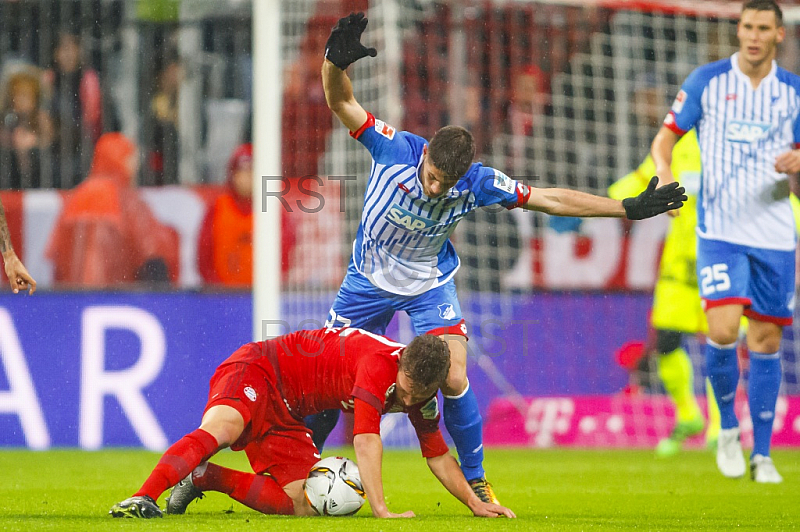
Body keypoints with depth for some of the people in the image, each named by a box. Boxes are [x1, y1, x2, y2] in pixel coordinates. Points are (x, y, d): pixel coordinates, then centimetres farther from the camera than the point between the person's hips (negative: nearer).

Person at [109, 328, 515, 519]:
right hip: (256, 369, -9)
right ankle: (143, 499, -51)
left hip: (284, 413, 9)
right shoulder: (380, 362, -28)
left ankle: (203, 477, 8)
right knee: (220, 430, -39)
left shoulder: (421, 391, -1)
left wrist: (476, 504, 7)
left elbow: (438, 457, 12)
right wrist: (380, 510, -38)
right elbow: (366, 440, -34)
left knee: (301, 505, -2)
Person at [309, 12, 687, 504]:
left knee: (454, 380, -13)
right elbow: (341, 101, -27)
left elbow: (551, 199, -17)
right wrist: (336, 60, -49)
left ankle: (475, 481, 5)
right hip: (370, 277, 0)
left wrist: (630, 208, -18)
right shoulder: (395, 149, -28)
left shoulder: (477, 183, -25)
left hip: (430, 285, 0)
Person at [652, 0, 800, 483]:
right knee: (723, 330, -18)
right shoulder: (707, 81, 1)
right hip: (720, 230, -2)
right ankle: (728, 428, 6)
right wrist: (665, 174, -16)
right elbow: (666, 138, 5)